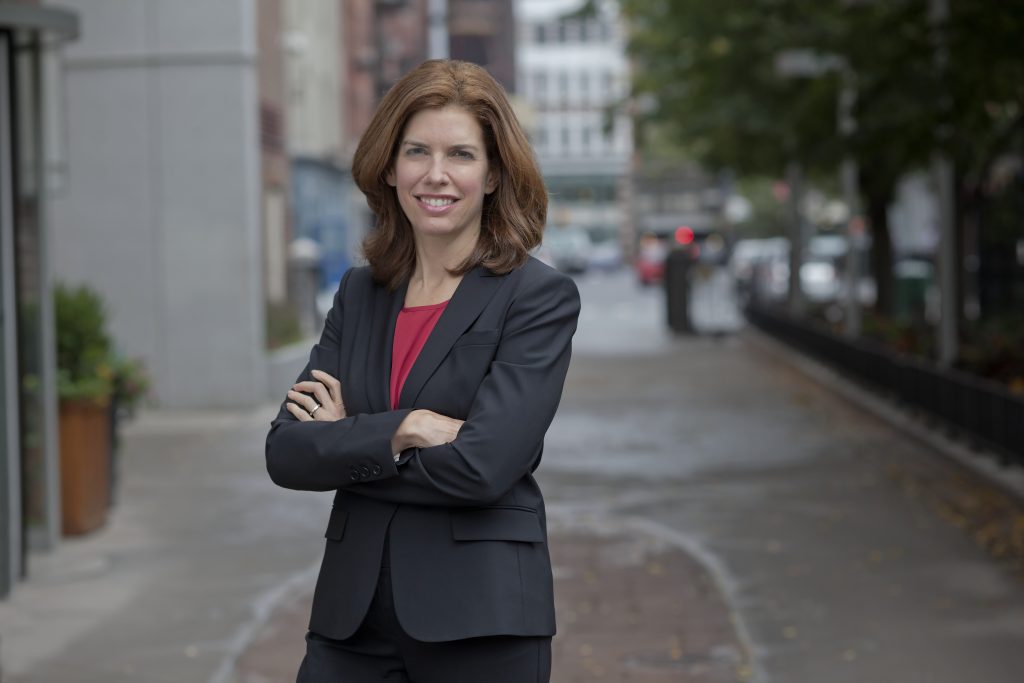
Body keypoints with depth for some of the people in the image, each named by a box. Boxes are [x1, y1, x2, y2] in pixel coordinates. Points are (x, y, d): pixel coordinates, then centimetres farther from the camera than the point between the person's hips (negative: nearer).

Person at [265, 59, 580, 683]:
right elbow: (286, 454, 0)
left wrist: (346, 443, -6)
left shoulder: (541, 297, -6)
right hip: (354, 615, 4)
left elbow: (482, 464, -17)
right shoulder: (360, 293, 10)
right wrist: (401, 430, -14)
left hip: (480, 620, -4)